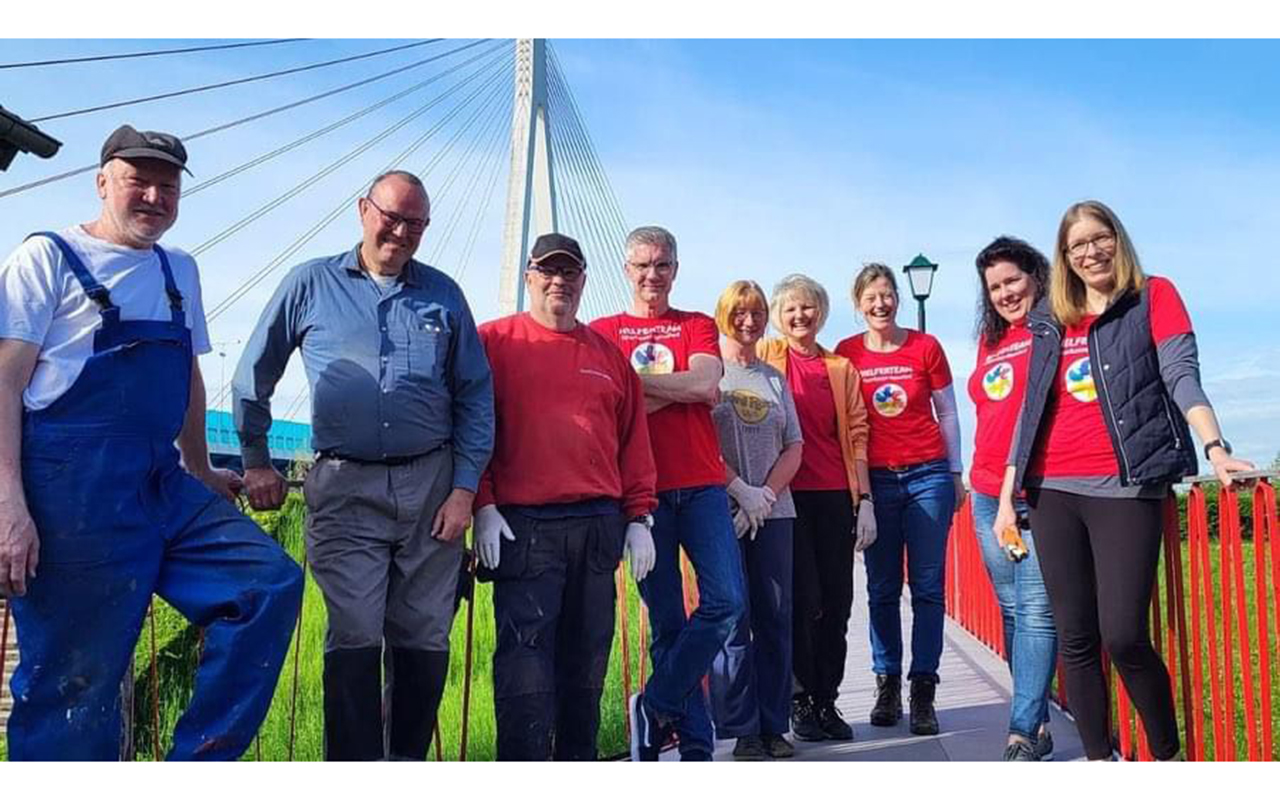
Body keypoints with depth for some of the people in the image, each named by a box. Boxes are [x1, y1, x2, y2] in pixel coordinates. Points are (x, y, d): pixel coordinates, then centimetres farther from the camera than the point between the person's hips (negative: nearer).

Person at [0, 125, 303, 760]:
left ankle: (201, 761, 4)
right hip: (73, 489, -6)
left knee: (272, 581, -4)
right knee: (74, 683, -1)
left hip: (164, 486, 6)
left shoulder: (180, 271, 17)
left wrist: (201, 472, 28)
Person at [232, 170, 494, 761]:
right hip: (345, 487, -1)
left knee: (424, 639, 6)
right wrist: (256, 461, 11)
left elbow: (476, 396, 8)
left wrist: (464, 489, 0)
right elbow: (253, 375, 14)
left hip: (431, 484, 2)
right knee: (354, 637, -6)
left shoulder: (443, 295, 9)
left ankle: (408, 763, 20)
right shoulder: (311, 284, 6)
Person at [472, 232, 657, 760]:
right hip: (522, 525, -4)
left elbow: (634, 440, 15)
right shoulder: (494, 342, 5)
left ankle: (578, 762, 22)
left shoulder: (608, 353, 17)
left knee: (587, 659, 10)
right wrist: (483, 505, -9)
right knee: (525, 657, -8)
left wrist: (638, 518, 10)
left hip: (600, 525, 4)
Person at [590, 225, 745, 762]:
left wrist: (633, 378, -7)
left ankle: (655, 707, 6)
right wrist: (681, 389, -9)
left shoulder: (698, 326, 13)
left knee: (726, 601, -10)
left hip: (702, 486, 1)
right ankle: (695, 741, 14)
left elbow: (705, 383, -7)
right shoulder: (602, 332, 10)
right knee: (667, 621, 3)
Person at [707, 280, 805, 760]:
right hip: (722, 509, -4)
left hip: (774, 511, 4)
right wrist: (742, 491, -12)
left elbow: (794, 448, 11)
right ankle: (742, 729, 4)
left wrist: (764, 496, -4)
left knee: (776, 617, 4)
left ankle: (774, 725, 13)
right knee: (732, 617, -4)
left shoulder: (775, 379, 17)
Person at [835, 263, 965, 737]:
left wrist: (956, 474, 7)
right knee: (882, 589, 5)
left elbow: (947, 413, 9)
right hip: (875, 480, 1)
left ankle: (923, 692, 4)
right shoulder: (846, 354, 4)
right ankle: (887, 685, 13)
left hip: (928, 474, 0)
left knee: (927, 586, -1)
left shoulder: (925, 347, 2)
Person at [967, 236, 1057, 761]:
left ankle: (1023, 733, -6)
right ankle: (1038, 722, 18)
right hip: (990, 495, 7)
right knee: (1012, 611, 9)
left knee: (1036, 611, -9)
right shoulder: (990, 341, 19)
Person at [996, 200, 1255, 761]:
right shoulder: (1050, 320, 16)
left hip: (1125, 486, -4)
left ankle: (1168, 756, 11)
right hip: (1053, 491, 4)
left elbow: (1181, 376, -5)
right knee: (1075, 640, 5)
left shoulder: (1154, 297, 6)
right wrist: (1007, 497, 13)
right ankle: (1097, 758, 15)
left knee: (1123, 636, -11)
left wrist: (1215, 447, -22)